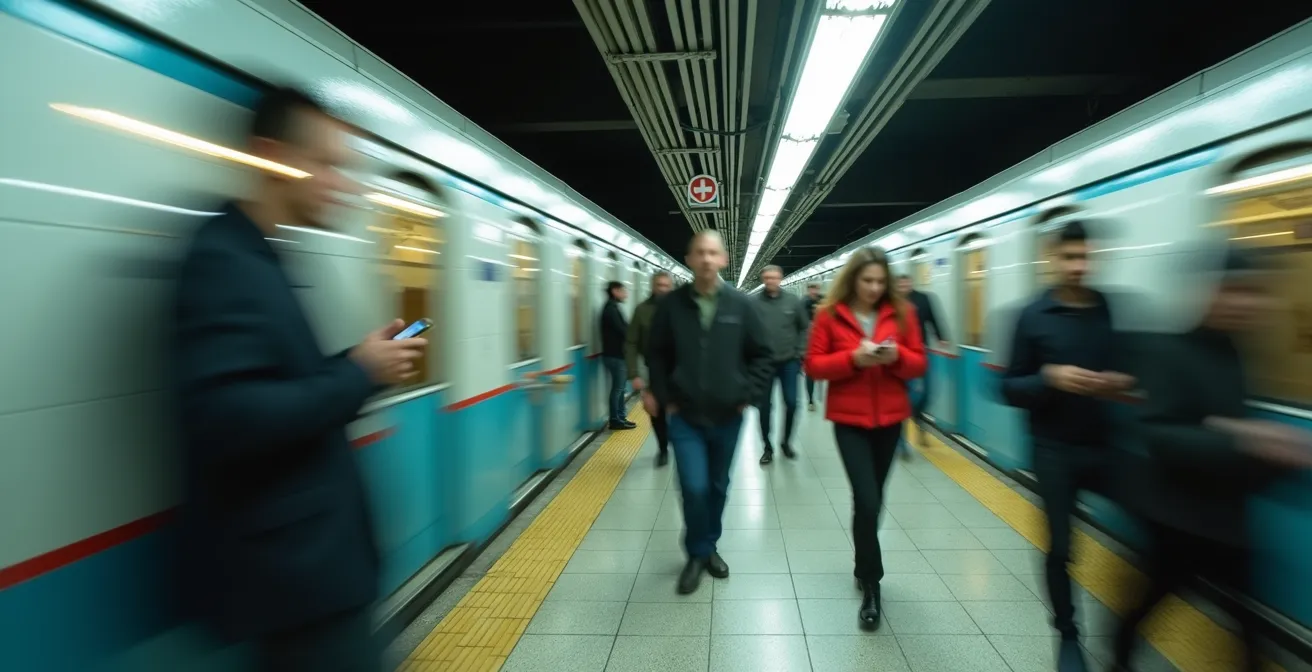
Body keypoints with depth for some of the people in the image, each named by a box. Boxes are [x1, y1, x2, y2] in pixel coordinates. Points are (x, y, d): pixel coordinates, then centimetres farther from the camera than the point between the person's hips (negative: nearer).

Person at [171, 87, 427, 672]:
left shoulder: (253, 256, 11)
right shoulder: (224, 260, -19)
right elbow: (226, 420, -30)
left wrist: (360, 366, -1)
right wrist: (359, 372, -20)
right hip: (292, 563, -10)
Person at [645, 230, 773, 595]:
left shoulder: (741, 305, -4)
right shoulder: (671, 304, -5)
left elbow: (762, 356, 2)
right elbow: (656, 355, 3)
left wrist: (748, 395, -5)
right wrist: (664, 397, -3)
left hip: (727, 417, 1)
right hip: (685, 417, -1)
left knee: (718, 487, 14)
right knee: (694, 487, -6)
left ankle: (710, 547, 35)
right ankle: (697, 554, 18)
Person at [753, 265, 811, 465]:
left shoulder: (793, 301, -1)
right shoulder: (754, 303, -9)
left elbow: (805, 327, 6)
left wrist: (799, 352, 0)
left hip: (789, 361, 2)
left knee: (791, 403, 4)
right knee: (764, 406, 6)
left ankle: (786, 441, 26)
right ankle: (767, 447, 20)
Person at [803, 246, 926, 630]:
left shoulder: (902, 313, 2)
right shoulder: (830, 314, -5)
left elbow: (918, 365, 4)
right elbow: (813, 366, -6)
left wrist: (897, 356, -17)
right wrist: (853, 358, -21)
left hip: (889, 419, 3)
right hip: (849, 420, -3)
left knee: (872, 499, 15)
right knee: (867, 501, -9)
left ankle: (864, 568, 36)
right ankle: (871, 587, 6)